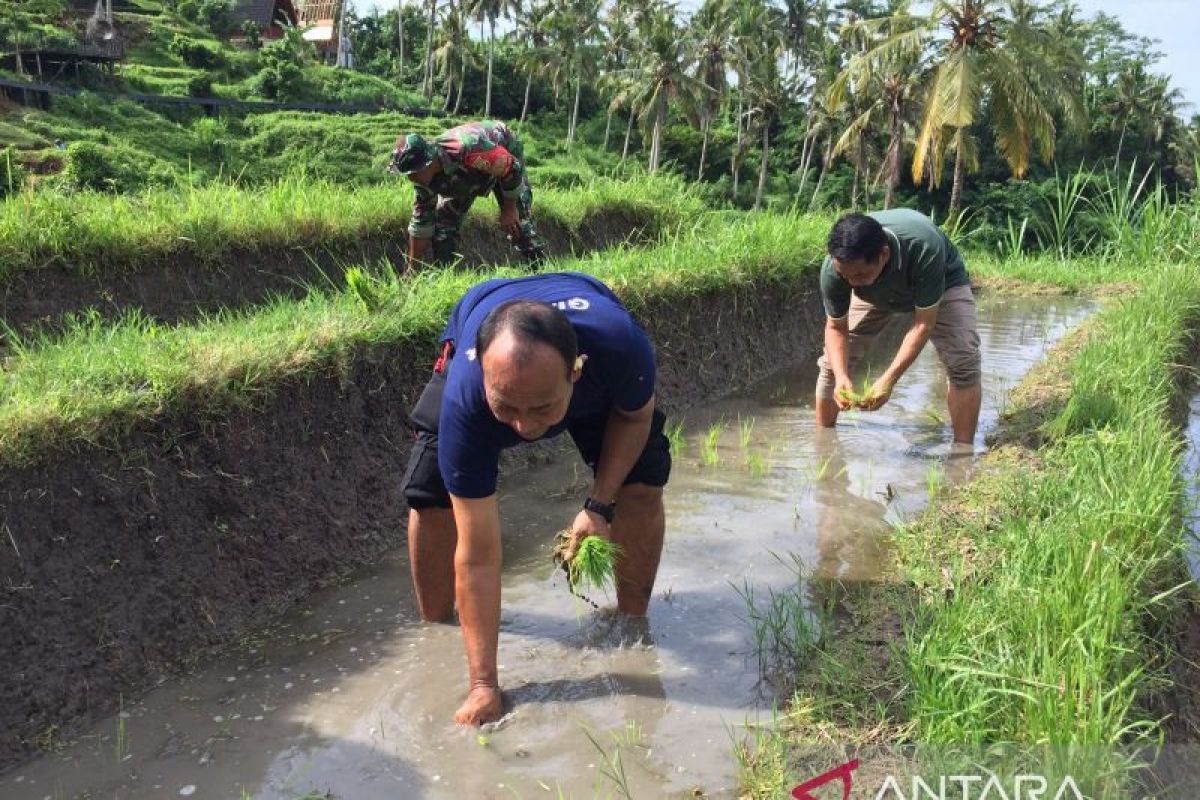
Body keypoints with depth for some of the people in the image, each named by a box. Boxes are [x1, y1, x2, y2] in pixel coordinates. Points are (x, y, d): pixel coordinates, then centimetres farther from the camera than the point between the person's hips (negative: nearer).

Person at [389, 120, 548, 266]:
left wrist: (509, 209, -22)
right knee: (443, 221, -6)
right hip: (465, 172, 5)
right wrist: (412, 268, -11)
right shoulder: (424, 174, -24)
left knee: (516, 221, -12)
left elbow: (512, 168, -32)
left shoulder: (468, 149, -46)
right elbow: (421, 219, -13)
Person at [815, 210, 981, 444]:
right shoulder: (833, 268, -36)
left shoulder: (924, 248, -46)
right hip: (876, 293, 3)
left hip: (940, 282, -2)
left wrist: (888, 380, -43)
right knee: (834, 360, -6)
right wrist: (841, 377, -38)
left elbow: (924, 323, -37)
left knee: (963, 361, -23)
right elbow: (836, 327, -21)